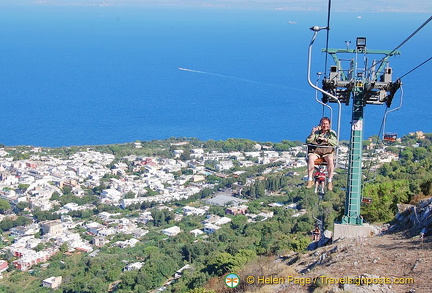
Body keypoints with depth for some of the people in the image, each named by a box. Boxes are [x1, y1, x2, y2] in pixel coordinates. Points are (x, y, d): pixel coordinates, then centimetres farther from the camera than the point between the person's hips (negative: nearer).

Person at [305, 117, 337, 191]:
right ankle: (310, 180, -30)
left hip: (327, 152, -1)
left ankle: (330, 181, -29)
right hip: (315, 152, 1)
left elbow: (335, 143, -7)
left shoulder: (332, 133, 11)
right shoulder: (316, 132, 14)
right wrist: (312, 133, -11)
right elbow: (308, 141, 3)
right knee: (310, 158, -32)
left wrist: (325, 139, -18)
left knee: (330, 159, -35)